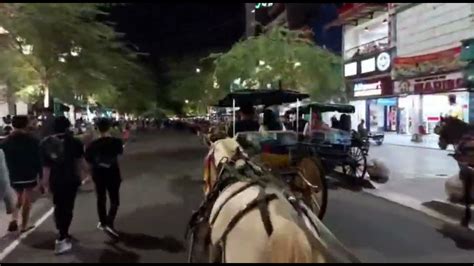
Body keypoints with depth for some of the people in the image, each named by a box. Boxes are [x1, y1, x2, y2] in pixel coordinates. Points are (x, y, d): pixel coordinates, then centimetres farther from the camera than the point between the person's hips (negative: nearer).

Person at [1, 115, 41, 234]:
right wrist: (41, 174, -2)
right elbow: (38, 159, -9)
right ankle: (24, 225, 12)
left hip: (14, 176, 4)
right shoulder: (33, 140, -9)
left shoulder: (6, 142, 1)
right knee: (27, 200, 6)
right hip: (29, 175, -3)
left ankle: (14, 219, 0)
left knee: (19, 198, 21)